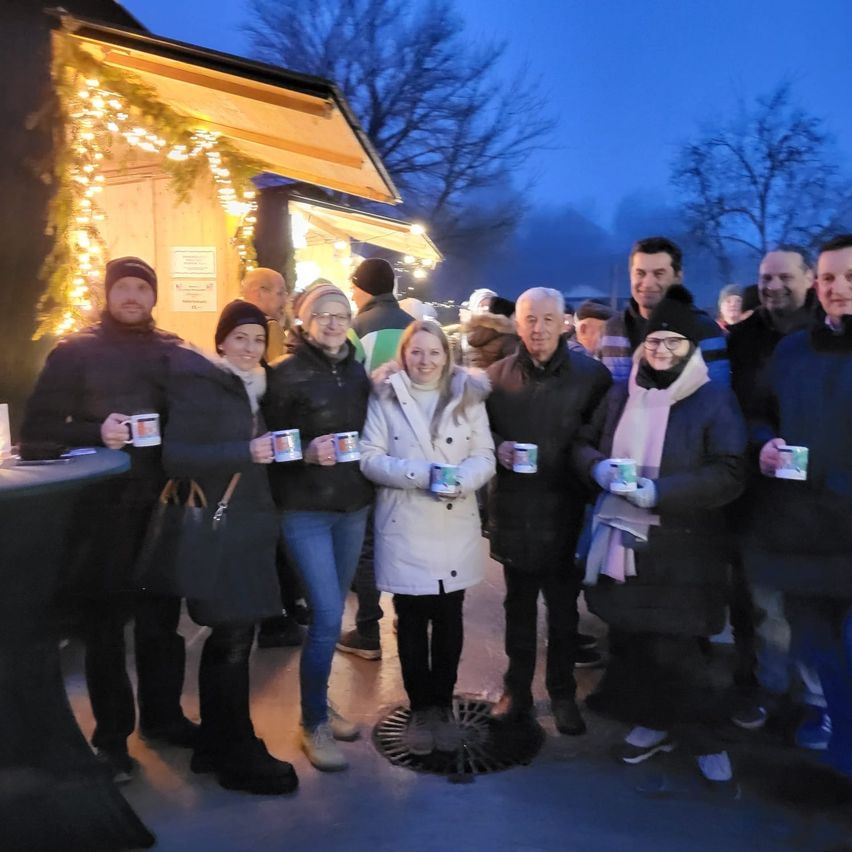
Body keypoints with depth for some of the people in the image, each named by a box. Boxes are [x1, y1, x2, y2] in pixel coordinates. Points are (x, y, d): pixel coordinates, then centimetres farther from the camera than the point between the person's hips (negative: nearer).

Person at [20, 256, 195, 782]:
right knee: (105, 622, 8)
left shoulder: (174, 352, 7)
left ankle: (163, 715, 31)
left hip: (162, 504, 2)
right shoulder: (75, 351, 0)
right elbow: (37, 427, -3)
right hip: (101, 508, -2)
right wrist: (95, 432, -20)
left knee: (162, 617, 13)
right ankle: (111, 736, 23)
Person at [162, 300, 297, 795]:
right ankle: (238, 756, 13)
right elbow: (176, 457, -20)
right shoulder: (200, 385, -10)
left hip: (248, 523, 8)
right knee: (234, 640, -2)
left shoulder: (253, 388, 15)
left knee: (229, 636, 14)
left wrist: (271, 451, 6)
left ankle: (216, 745, 28)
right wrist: (246, 452, -26)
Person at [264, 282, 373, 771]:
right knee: (326, 617, -8)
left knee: (332, 612, 14)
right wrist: (308, 453, -24)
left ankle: (321, 706, 32)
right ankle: (313, 724, 10)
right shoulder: (287, 374, -6)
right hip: (306, 511, -5)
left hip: (353, 507, 5)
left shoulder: (359, 373, 8)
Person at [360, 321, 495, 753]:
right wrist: (420, 473, -20)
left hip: (456, 527, 2)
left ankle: (442, 705, 29)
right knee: (412, 620, 8)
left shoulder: (468, 395, 5)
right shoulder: (385, 397, 0)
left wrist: (461, 479, -19)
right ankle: (420, 708, 26)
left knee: (449, 619, 11)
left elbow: (485, 455, 2)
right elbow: (370, 458, -6)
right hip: (404, 526, -1)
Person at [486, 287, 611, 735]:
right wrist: (496, 446, -9)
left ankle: (563, 694, 29)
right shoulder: (497, 374, 3)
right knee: (518, 604, 15)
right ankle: (517, 689, 31)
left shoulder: (592, 374, -4)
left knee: (563, 607, 11)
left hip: (565, 510, -2)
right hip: (513, 508, 2)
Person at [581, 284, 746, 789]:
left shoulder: (716, 400, -5)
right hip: (625, 540, 5)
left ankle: (702, 733, 22)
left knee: (671, 647, -2)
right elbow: (585, 444, 17)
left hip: (682, 547, -4)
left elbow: (730, 475, -12)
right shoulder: (621, 396, 10)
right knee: (641, 639, 12)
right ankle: (656, 722, 32)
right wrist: (600, 467, -7)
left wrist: (659, 491, -21)